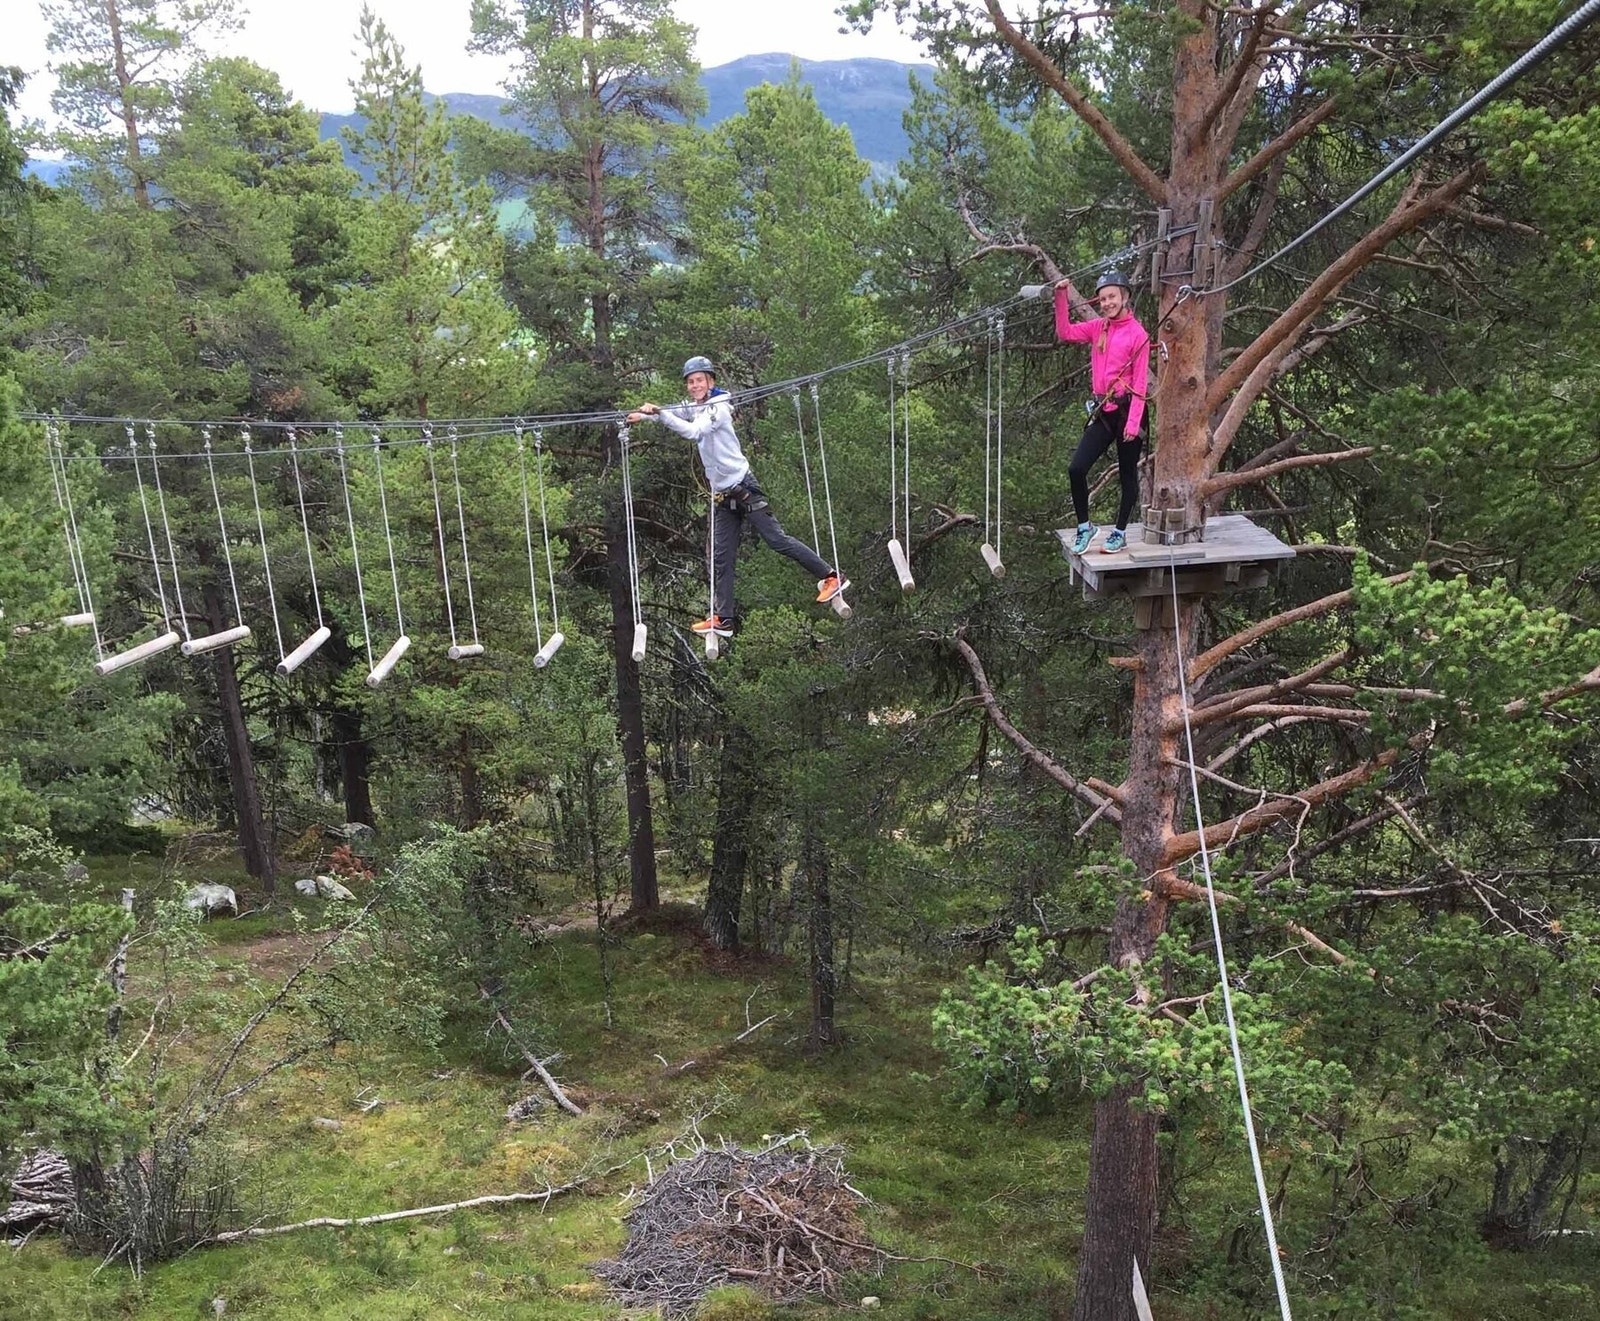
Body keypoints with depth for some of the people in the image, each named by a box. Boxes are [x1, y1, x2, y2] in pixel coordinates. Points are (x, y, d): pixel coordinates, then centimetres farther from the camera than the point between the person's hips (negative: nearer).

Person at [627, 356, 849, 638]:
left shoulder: (718, 408, -12)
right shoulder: (695, 409, 14)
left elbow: (693, 431, -28)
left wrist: (659, 413, -34)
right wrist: (644, 415, 7)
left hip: (743, 487, -8)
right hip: (722, 495, 8)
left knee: (777, 540, -9)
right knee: (721, 558, 4)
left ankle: (832, 577, 1)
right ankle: (722, 620, 6)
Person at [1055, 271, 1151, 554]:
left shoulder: (1137, 334, -9)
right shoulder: (1098, 328, 9)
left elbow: (1139, 382, -12)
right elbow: (1065, 333, 3)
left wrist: (1133, 422, -17)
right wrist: (1062, 298, -6)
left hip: (1126, 411, -5)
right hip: (1102, 412, 5)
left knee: (1127, 474, 8)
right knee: (1076, 469, -4)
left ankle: (1120, 532, 20)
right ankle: (1084, 527, 11)